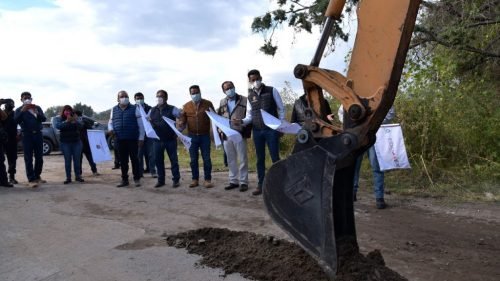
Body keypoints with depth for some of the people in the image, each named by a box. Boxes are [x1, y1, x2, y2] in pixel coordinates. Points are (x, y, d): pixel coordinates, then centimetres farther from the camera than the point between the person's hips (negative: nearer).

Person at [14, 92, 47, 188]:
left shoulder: (37, 108, 11)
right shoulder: (19, 110, 6)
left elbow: (44, 119, -2)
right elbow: (16, 120, -11)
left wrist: (37, 113, -22)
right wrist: (22, 111, -26)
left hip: (38, 134, 2)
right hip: (27, 135, -2)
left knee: (39, 158, 6)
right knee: (28, 159, -6)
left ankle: (37, 176, 19)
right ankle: (31, 179, -7)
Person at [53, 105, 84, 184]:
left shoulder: (75, 118, 6)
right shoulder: (59, 119, 2)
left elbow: (81, 126, -5)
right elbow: (57, 126, -16)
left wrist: (76, 121, -23)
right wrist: (67, 121, -26)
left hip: (76, 142, 2)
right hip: (65, 143, -1)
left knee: (77, 160, 2)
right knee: (67, 160, -2)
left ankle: (78, 176, 10)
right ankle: (68, 177, 3)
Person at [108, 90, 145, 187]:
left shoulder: (134, 109, 2)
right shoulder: (114, 110, 13)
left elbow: (140, 124, 1)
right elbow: (110, 122, 22)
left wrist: (141, 137, -4)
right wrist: (110, 129, -1)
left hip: (132, 139, -3)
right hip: (120, 139, 3)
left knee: (134, 159, 0)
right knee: (123, 160, 8)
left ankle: (137, 179, 12)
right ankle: (124, 180, 18)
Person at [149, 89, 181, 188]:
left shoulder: (172, 109, -3)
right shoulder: (152, 110, 10)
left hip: (170, 139, -4)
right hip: (157, 140, 4)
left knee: (173, 160, 3)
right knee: (158, 160, 8)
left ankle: (176, 180, 12)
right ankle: (161, 180, 20)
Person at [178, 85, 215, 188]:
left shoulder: (208, 104, 1)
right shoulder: (186, 106, 5)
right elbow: (183, 121, 9)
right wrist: (181, 126, -12)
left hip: (205, 136, -2)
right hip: (192, 136, 2)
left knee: (206, 158, 1)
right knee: (193, 159, 8)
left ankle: (207, 179, 9)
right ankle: (195, 179, 18)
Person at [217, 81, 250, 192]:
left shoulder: (244, 100, -2)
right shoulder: (222, 102, 13)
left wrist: (241, 121, -18)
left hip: (240, 135, -4)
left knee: (242, 159, 0)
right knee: (231, 160, 11)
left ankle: (243, 182, 9)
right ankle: (233, 181, 21)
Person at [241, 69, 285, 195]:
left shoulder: (272, 91, -2)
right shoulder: (250, 95, 9)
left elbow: (281, 109, 0)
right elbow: (250, 115, 9)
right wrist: (242, 121, -11)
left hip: (271, 129, -4)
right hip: (257, 131, 4)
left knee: (275, 157, 0)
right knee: (260, 159, 9)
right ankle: (260, 184, 16)